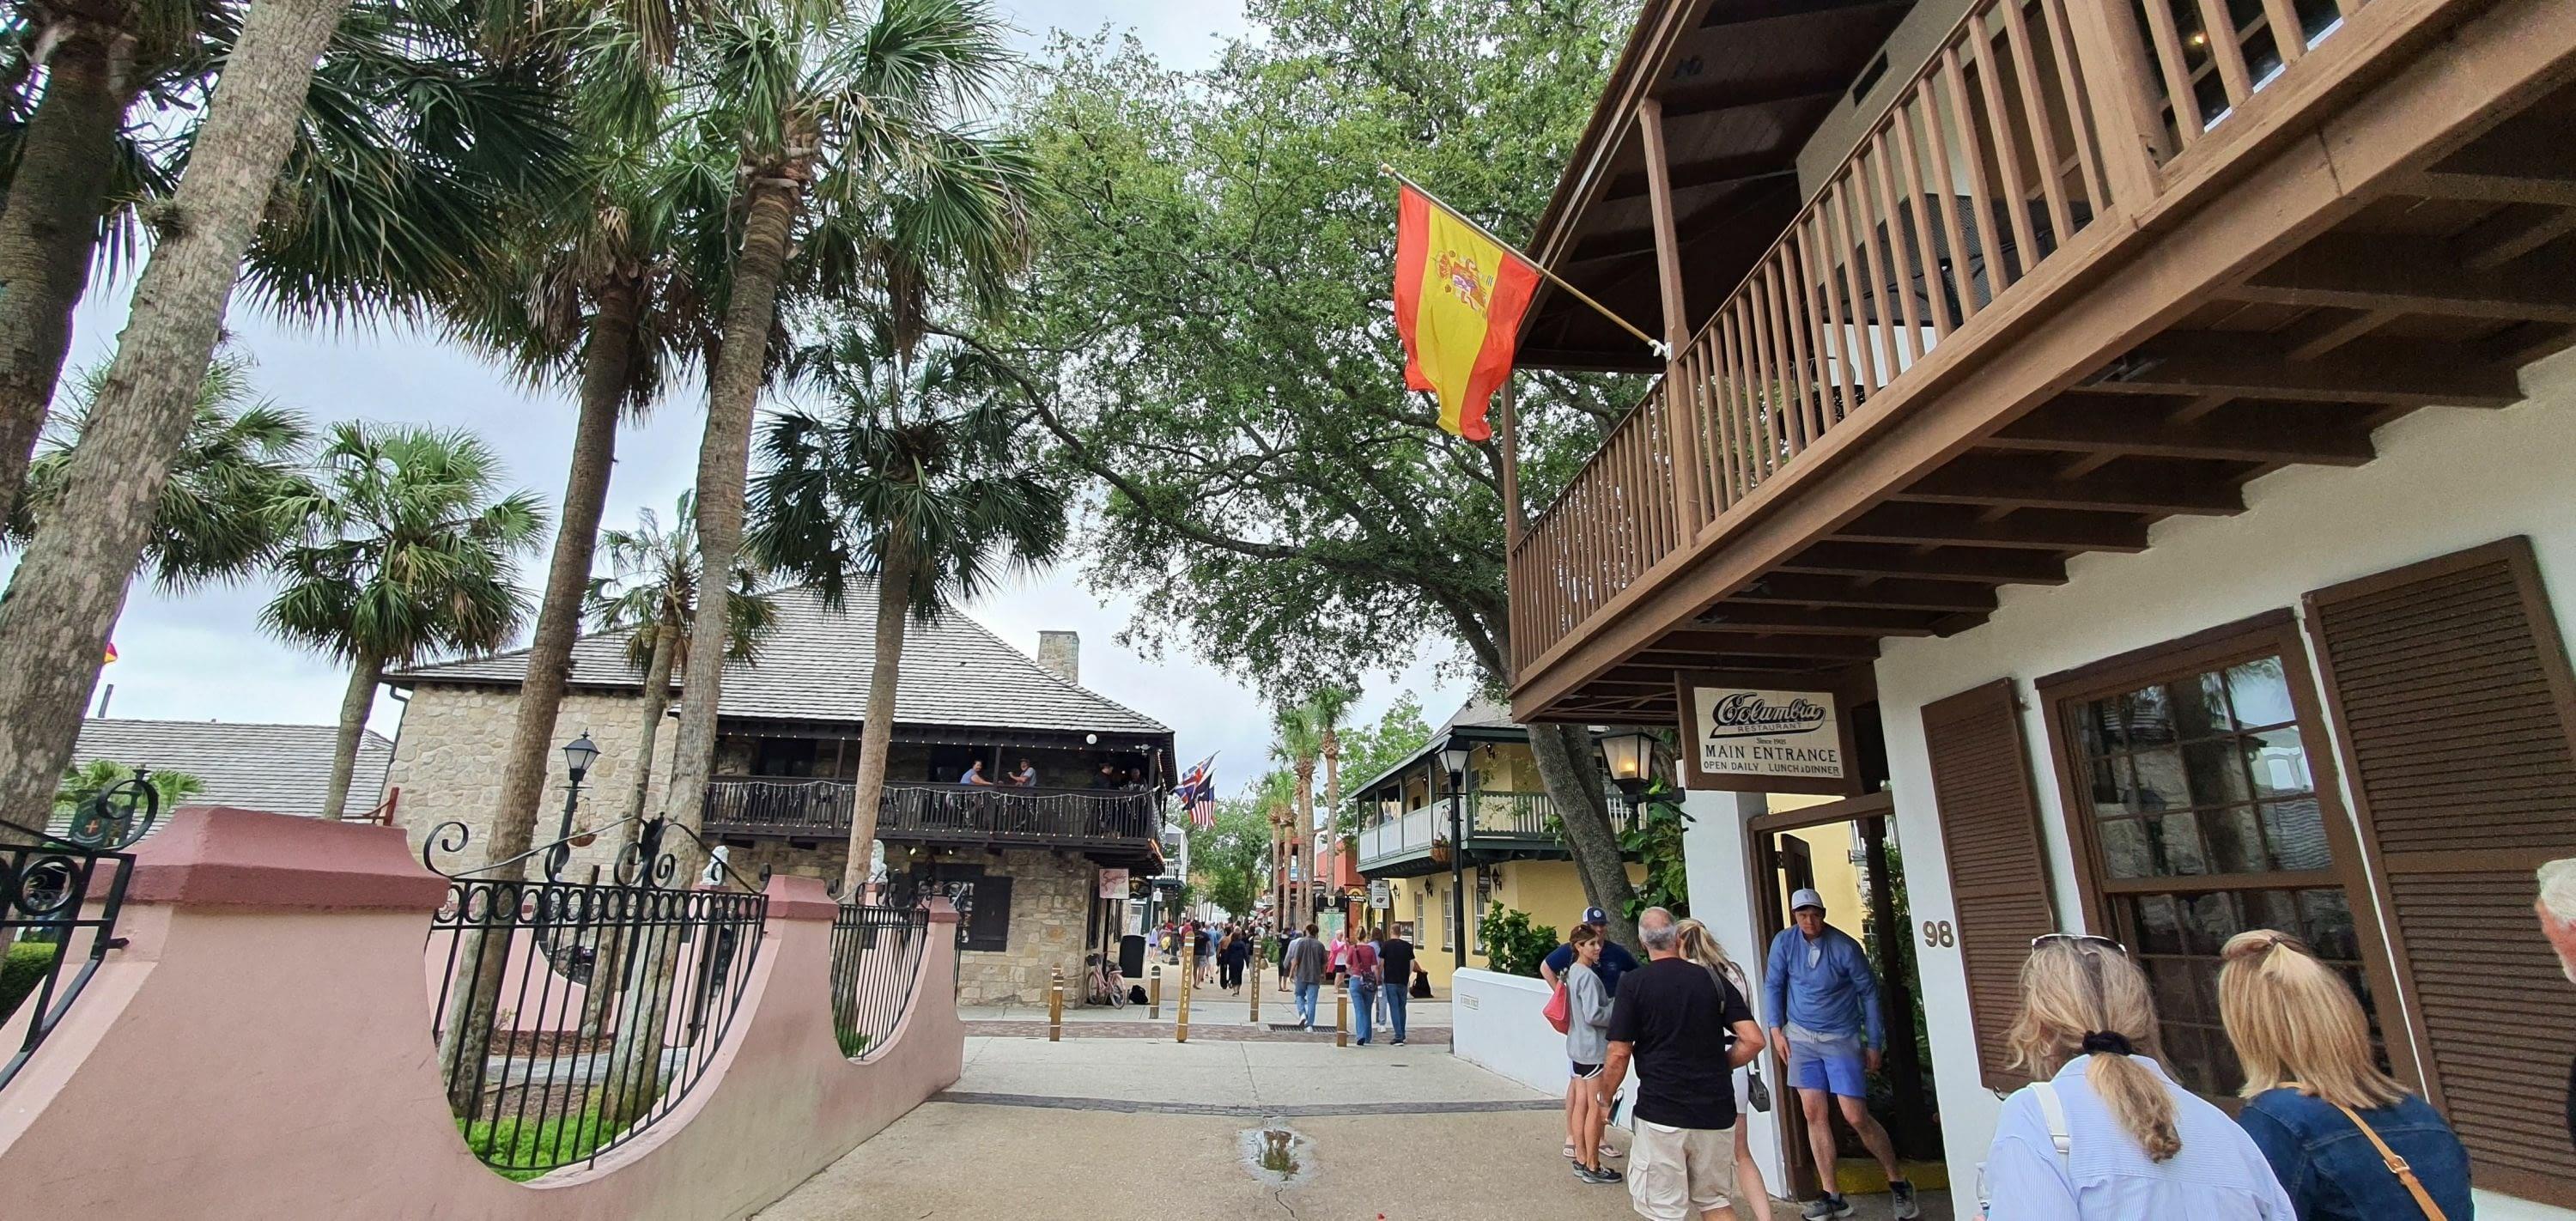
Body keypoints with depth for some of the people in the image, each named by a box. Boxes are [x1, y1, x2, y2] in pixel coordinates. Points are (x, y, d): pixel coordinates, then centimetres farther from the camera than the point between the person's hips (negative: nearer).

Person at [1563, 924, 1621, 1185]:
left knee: (1581, 1104, 13)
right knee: (1597, 1108, 1)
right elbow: (1593, 1015, -24)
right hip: (1593, 1048, -9)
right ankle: (1592, 1167, 9)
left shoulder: (1573, 972, 8)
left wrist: (1611, 1004, 11)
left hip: (1577, 1046, 9)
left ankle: (1581, 1160, 21)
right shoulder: (1589, 976, -20)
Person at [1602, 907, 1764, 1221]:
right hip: (1716, 1112, 4)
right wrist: (1719, 1066, 12)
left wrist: (1605, 1100, 5)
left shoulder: (1633, 983, -8)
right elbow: (1753, 1040, -4)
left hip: (1661, 1112, -4)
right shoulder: (1714, 981, 2)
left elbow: (1619, 1055, -10)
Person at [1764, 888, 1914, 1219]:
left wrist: (1874, 1044, -2)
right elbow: (1773, 986, 4)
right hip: (1801, 1037, 3)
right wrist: (1776, 1029, -2)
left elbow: (1868, 993, -4)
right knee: (1815, 1115, 3)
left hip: (1841, 1039, -3)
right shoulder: (1783, 942, -6)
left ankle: (1899, 1183, 20)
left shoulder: (1846, 947, -14)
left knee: (1857, 1118, -3)